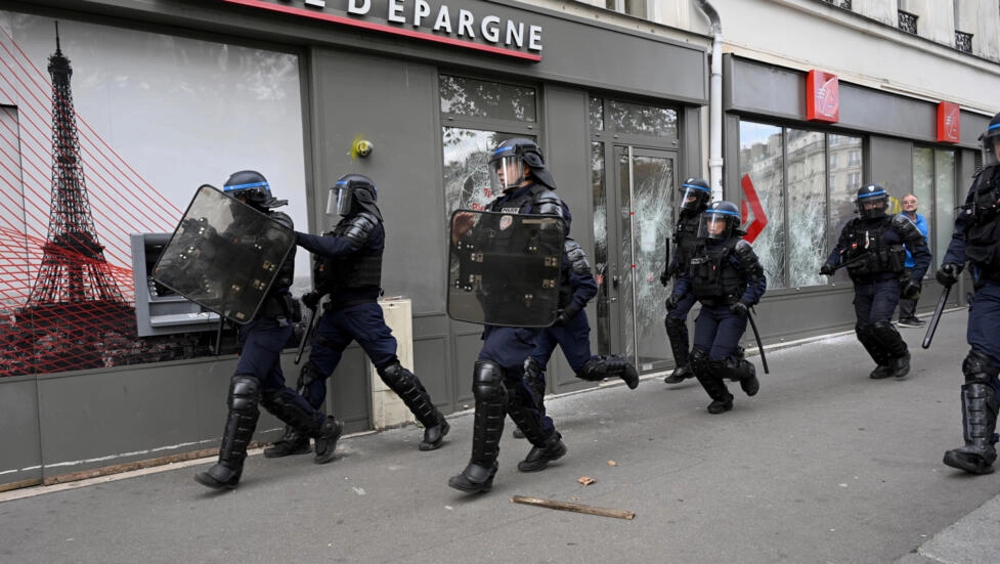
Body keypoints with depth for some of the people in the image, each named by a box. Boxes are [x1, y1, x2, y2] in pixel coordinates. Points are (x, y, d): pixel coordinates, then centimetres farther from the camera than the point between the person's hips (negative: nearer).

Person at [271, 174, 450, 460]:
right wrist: (318, 293, 8)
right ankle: (297, 436, 17)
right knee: (314, 370, 8)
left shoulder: (366, 221, -8)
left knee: (389, 368, -8)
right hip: (337, 308, 9)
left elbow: (338, 248, -24)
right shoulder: (346, 225, 18)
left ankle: (434, 423, 3)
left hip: (361, 308, -9)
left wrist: (297, 237, -24)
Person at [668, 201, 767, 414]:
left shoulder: (739, 248, -9)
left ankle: (747, 372, 21)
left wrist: (745, 302, -20)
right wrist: (677, 293, -1)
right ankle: (722, 399, 19)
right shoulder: (700, 249, 9)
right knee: (699, 360, -3)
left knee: (718, 360, -14)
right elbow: (687, 277, 17)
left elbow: (759, 281, -6)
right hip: (708, 311, 6)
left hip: (732, 312, -6)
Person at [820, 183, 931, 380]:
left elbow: (922, 252, 1)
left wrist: (915, 278, -9)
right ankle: (886, 364, 25)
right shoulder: (852, 228, 6)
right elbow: (839, 250, 19)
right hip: (862, 286, 5)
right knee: (864, 329, 3)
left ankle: (901, 354, 7)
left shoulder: (897, 224, -4)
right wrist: (830, 264, -3)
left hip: (887, 283, -5)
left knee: (879, 323, -21)